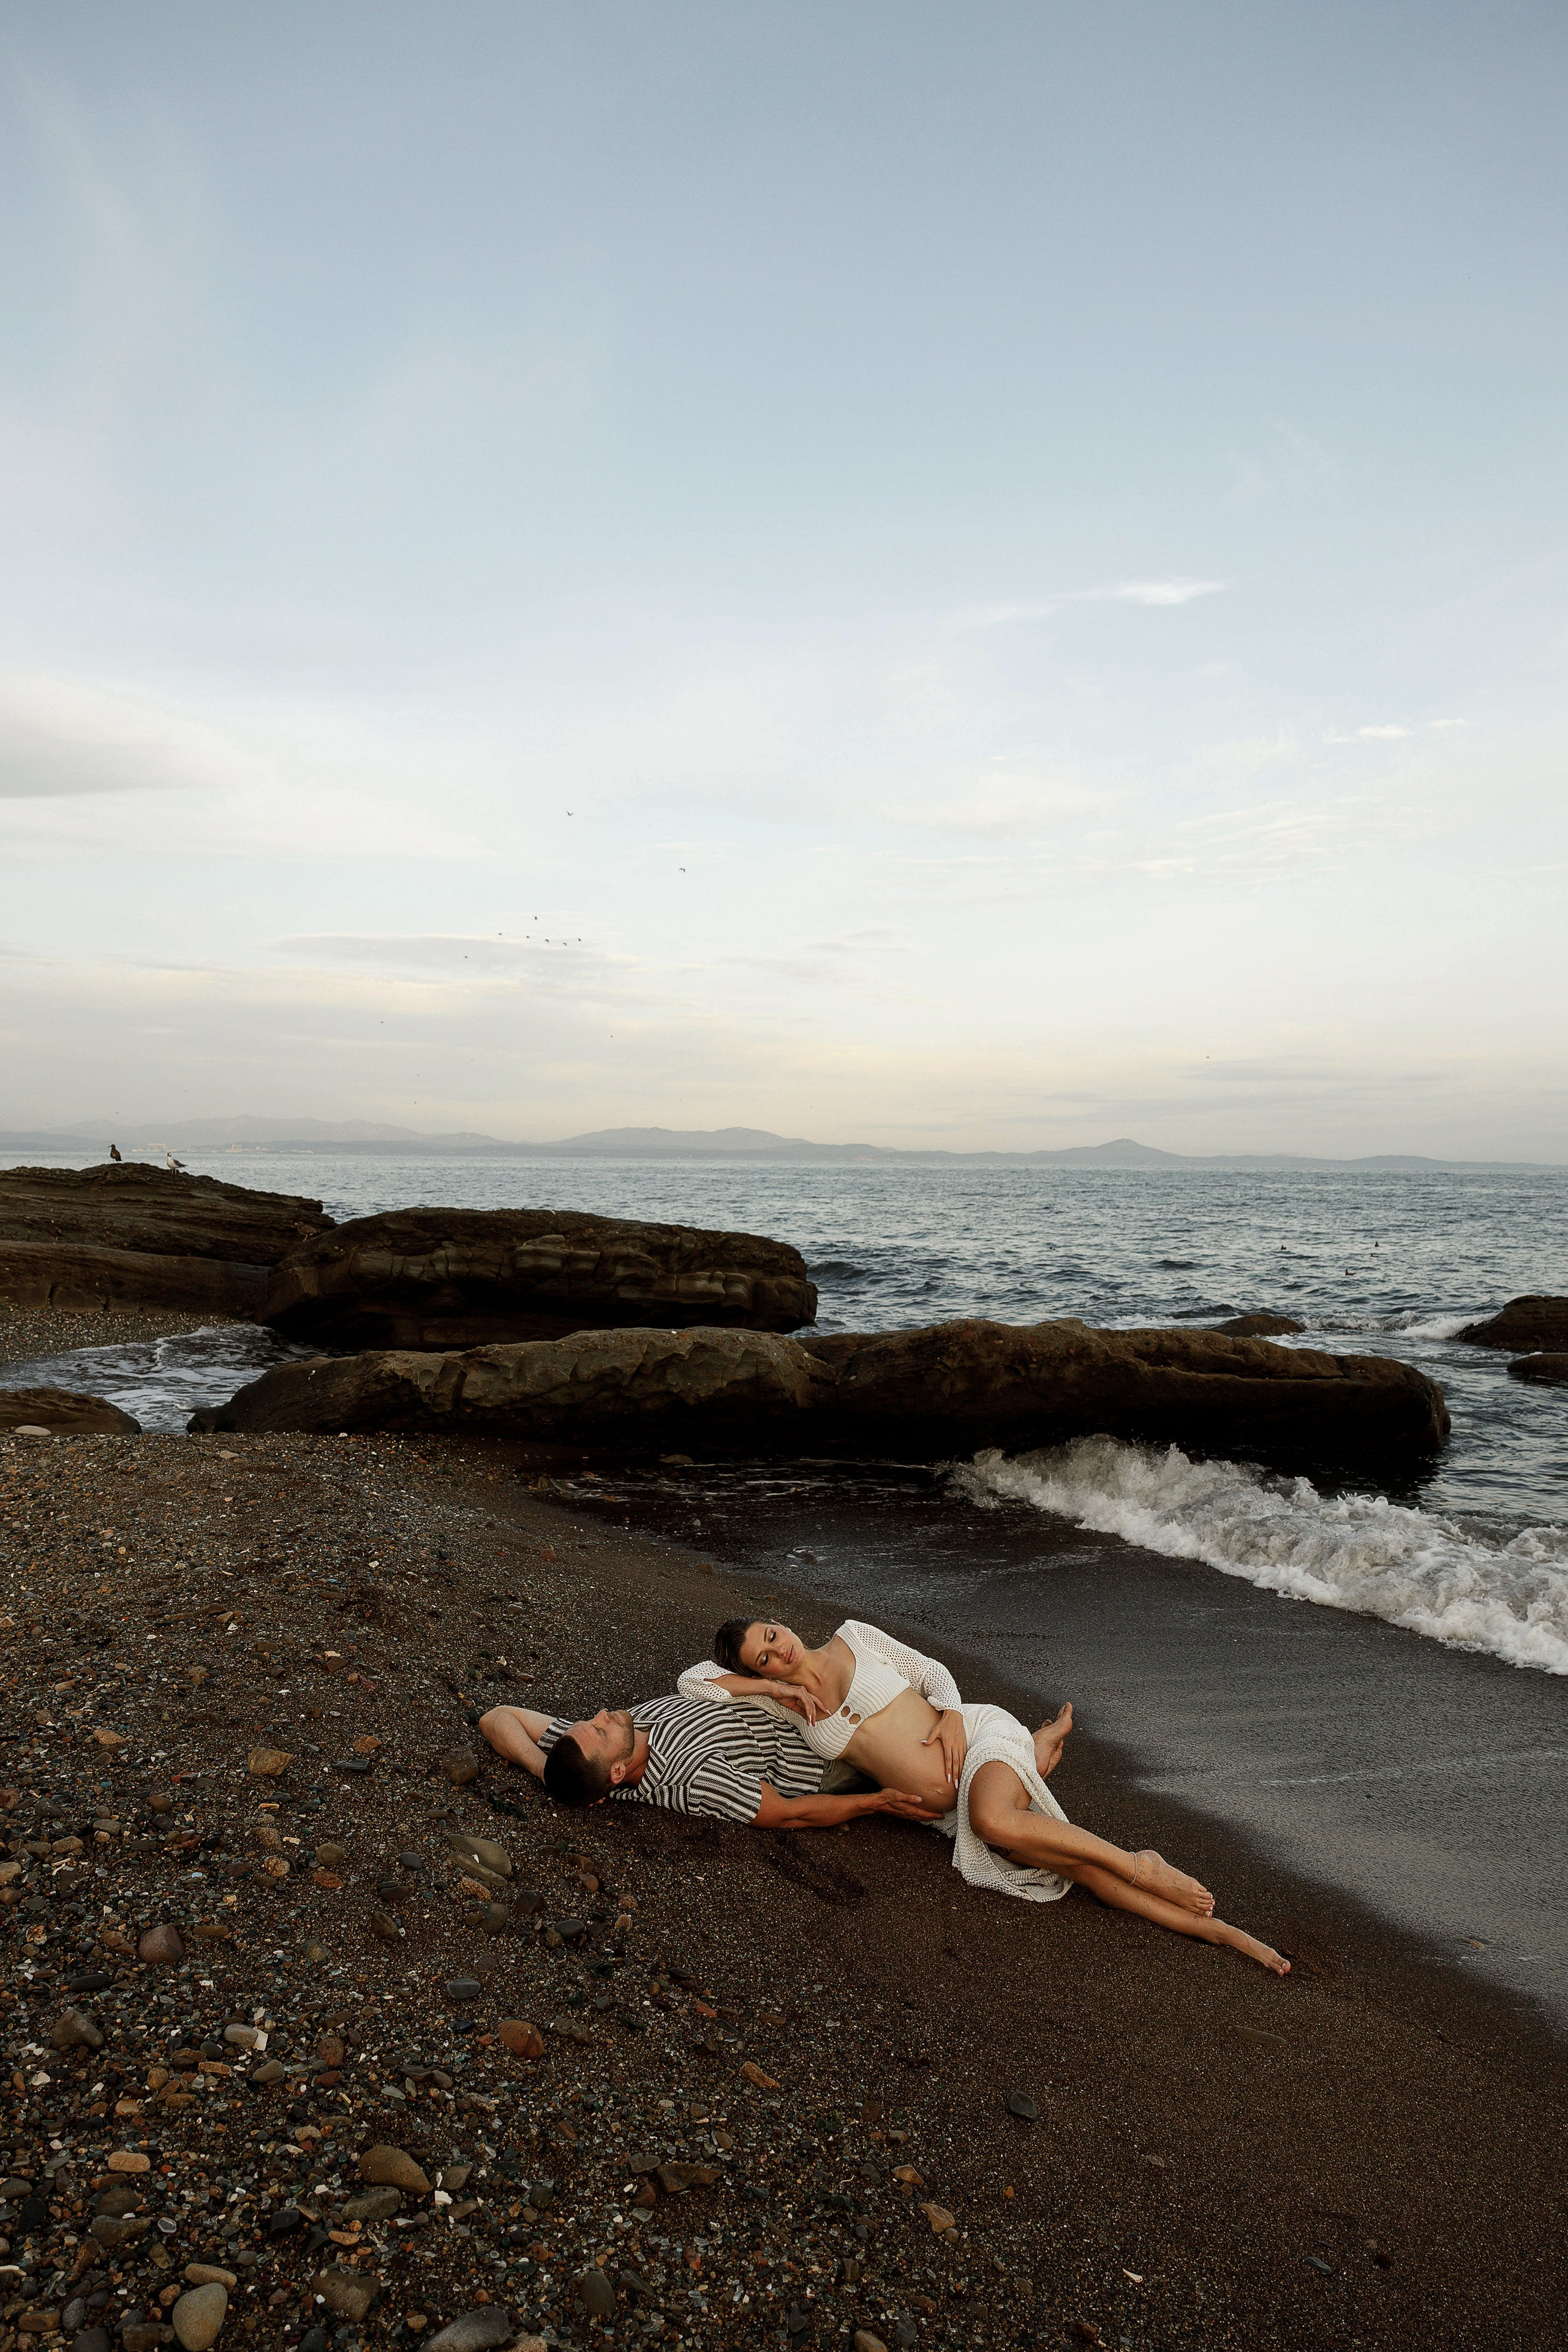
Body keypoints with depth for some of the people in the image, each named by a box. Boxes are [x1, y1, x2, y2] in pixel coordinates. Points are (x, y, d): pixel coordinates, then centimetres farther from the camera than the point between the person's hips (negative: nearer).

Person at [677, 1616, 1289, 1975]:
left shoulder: (852, 1638, 0)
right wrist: (774, 1687, -9)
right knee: (1070, 1862, -18)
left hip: (980, 1735, -3)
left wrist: (950, 1715, -14)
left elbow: (932, 1671, 6)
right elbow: (692, 1681, 1)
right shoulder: (788, 1704, 5)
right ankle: (1206, 1927, -8)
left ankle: (1140, 1865, -18)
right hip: (950, 1813, 3)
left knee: (993, 1821, -37)